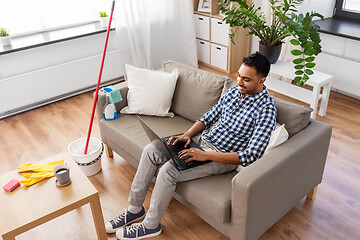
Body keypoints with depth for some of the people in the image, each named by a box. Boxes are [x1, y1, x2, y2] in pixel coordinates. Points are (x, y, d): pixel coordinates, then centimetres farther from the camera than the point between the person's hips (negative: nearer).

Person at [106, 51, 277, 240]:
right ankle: (135, 208, 9)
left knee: (168, 171, -24)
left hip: (224, 156, -7)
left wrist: (205, 156, -28)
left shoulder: (266, 110, -19)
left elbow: (251, 155, -25)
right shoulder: (235, 90, 4)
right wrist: (187, 134, -6)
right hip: (202, 138, 8)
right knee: (151, 151, -6)